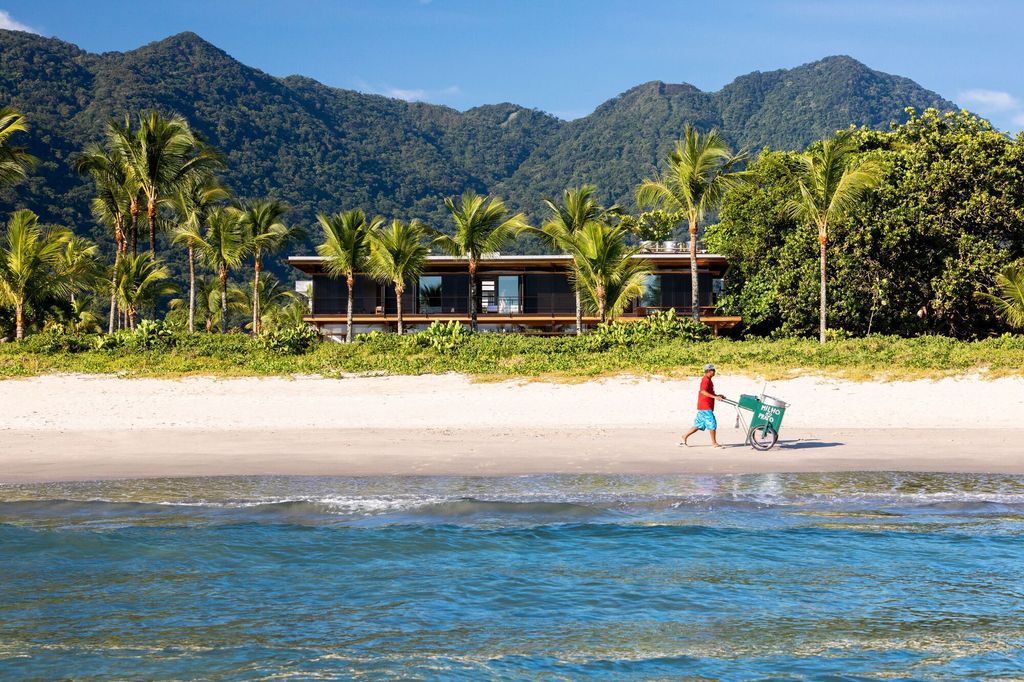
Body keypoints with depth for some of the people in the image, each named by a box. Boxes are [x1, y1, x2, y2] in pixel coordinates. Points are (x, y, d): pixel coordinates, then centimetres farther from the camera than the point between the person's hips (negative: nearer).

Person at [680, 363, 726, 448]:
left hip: (707, 407, 10)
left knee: (699, 425, 12)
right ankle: (714, 443, -1)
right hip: (705, 406, -10)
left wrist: (718, 395, 17)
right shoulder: (706, 380, -14)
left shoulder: (708, 380, 18)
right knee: (712, 423, -7)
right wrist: (715, 396, -28)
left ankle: (685, 436, 16)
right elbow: (703, 391, -26)